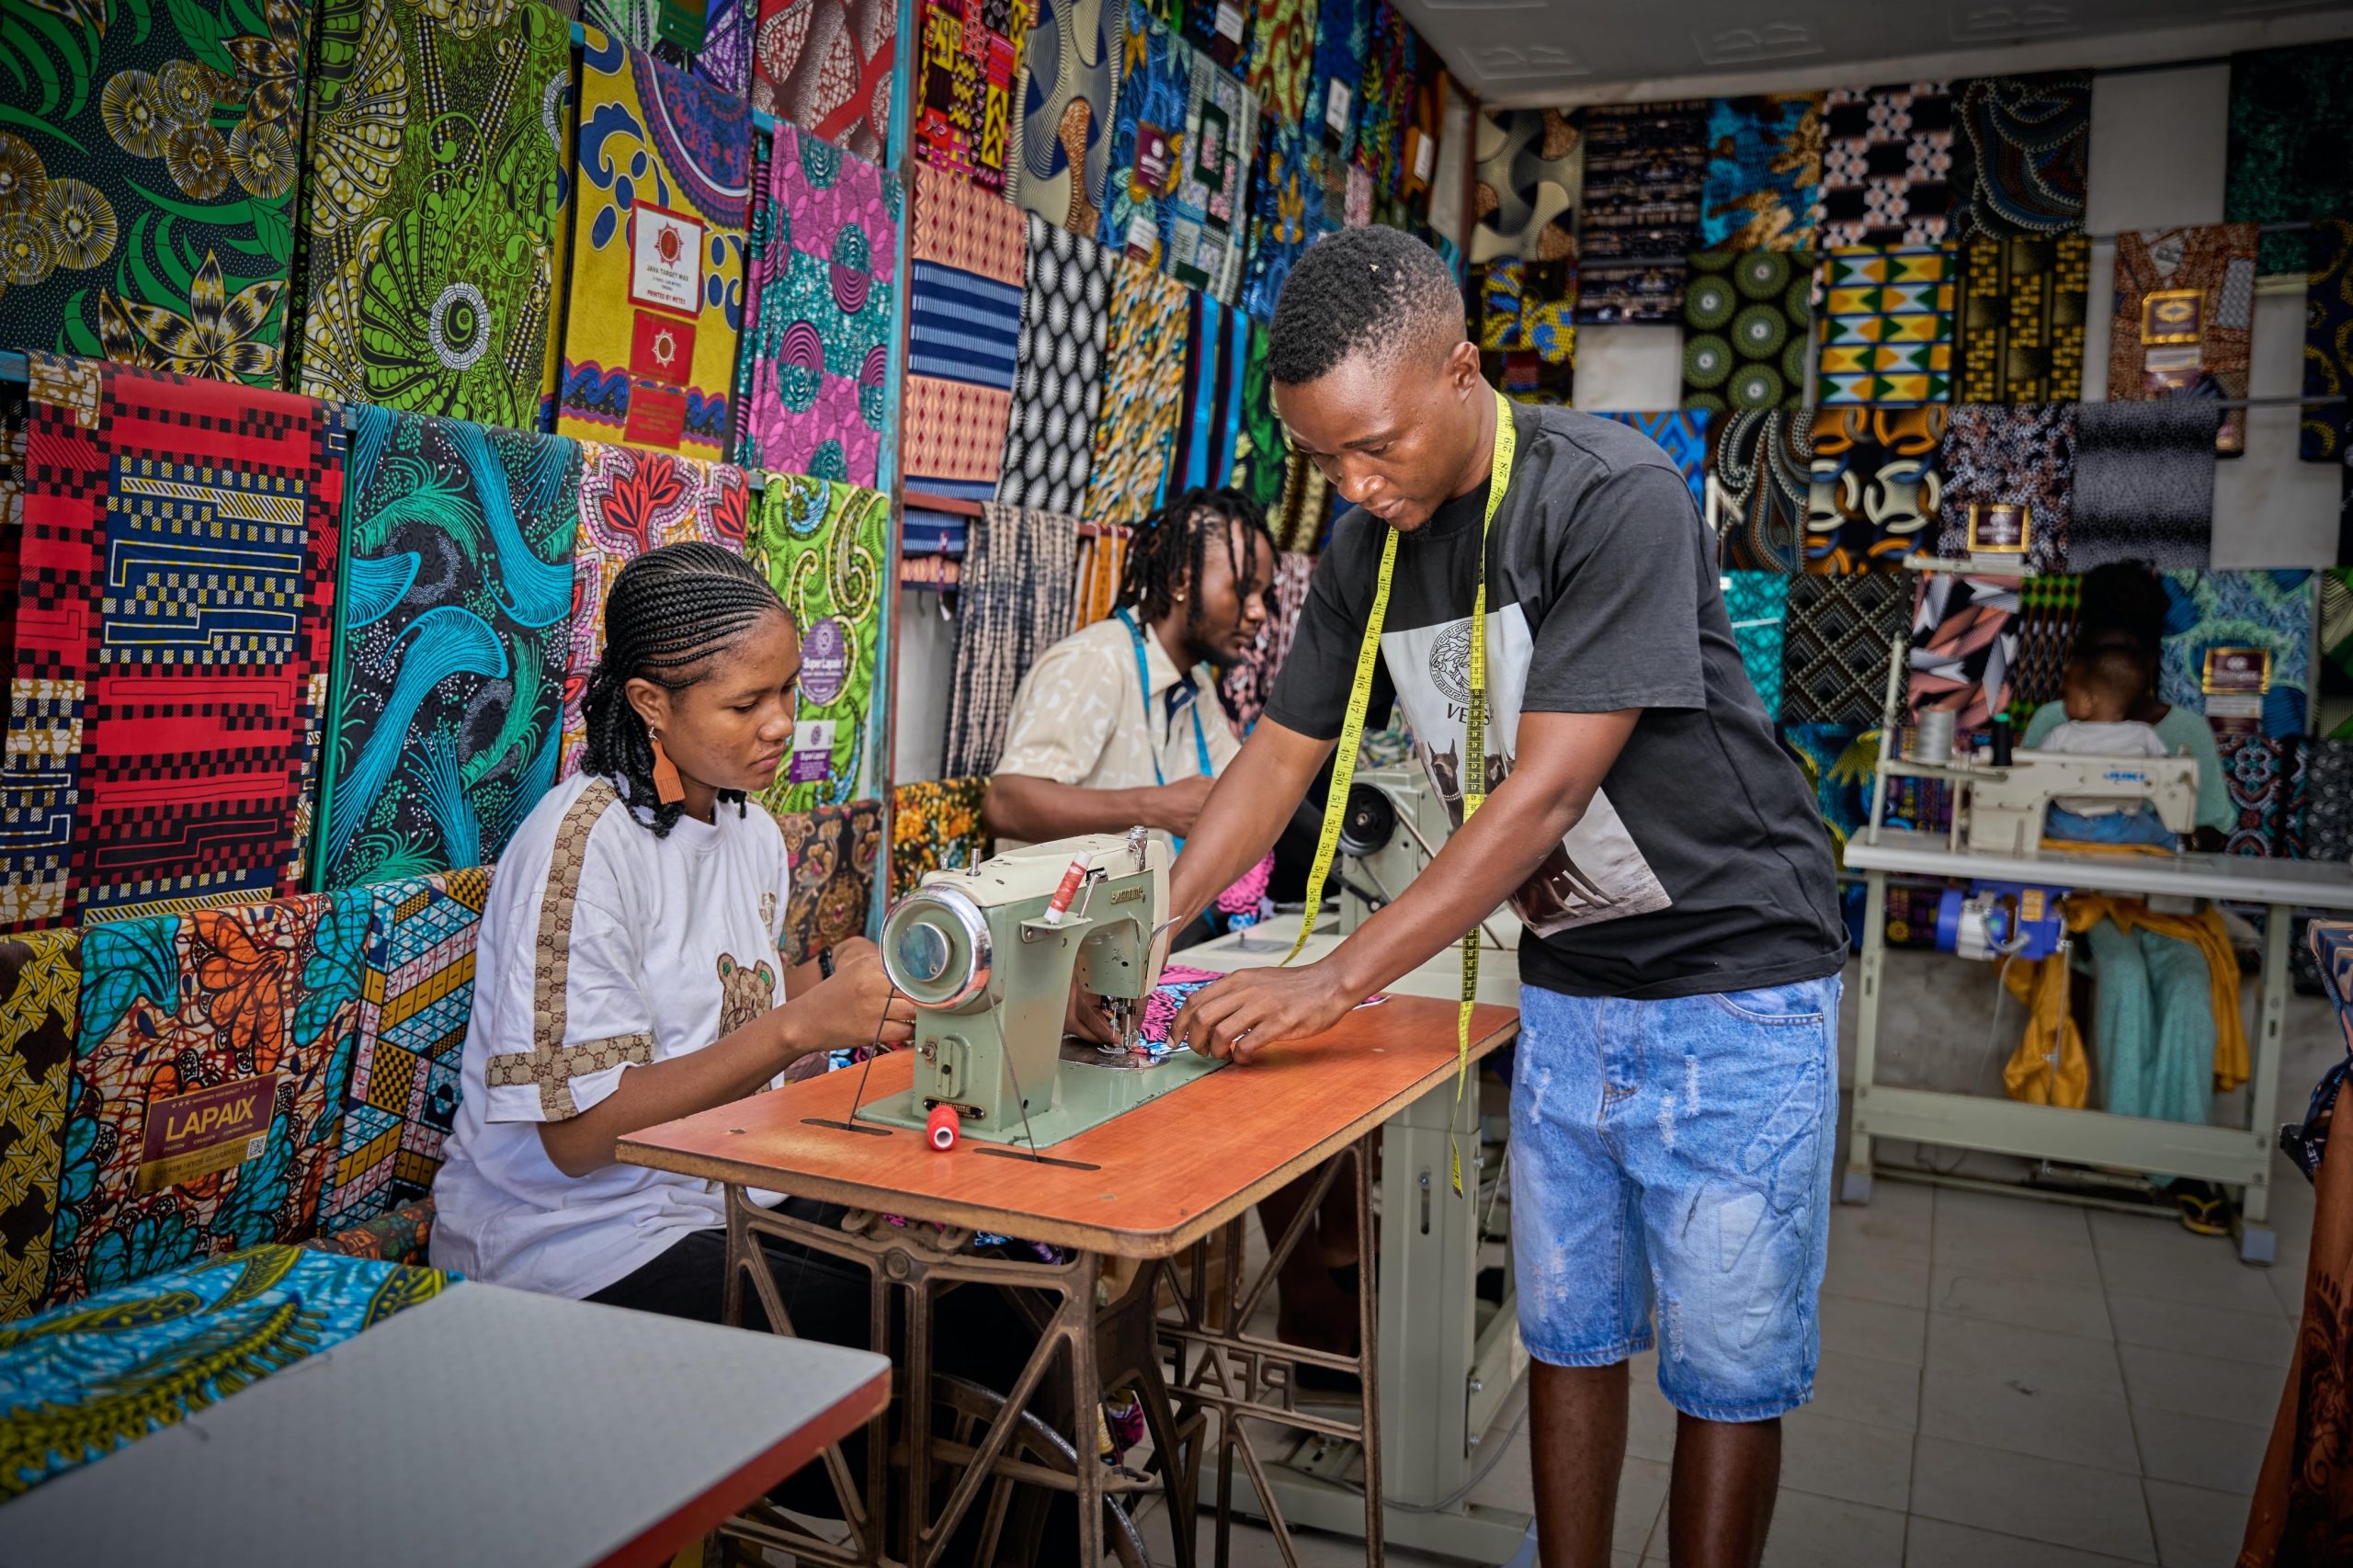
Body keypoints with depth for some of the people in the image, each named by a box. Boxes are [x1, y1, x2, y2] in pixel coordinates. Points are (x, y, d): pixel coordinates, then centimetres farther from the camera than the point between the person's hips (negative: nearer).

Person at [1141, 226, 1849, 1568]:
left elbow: (1546, 792, -26)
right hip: (1567, 986, 6)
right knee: (1568, 1338, 14)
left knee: (1727, 1373, 4)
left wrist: (1339, 980, -26)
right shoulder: (1368, 551, 0)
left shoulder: (1616, 497, -22)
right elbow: (1281, 756, 6)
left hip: (1732, 984, -6)